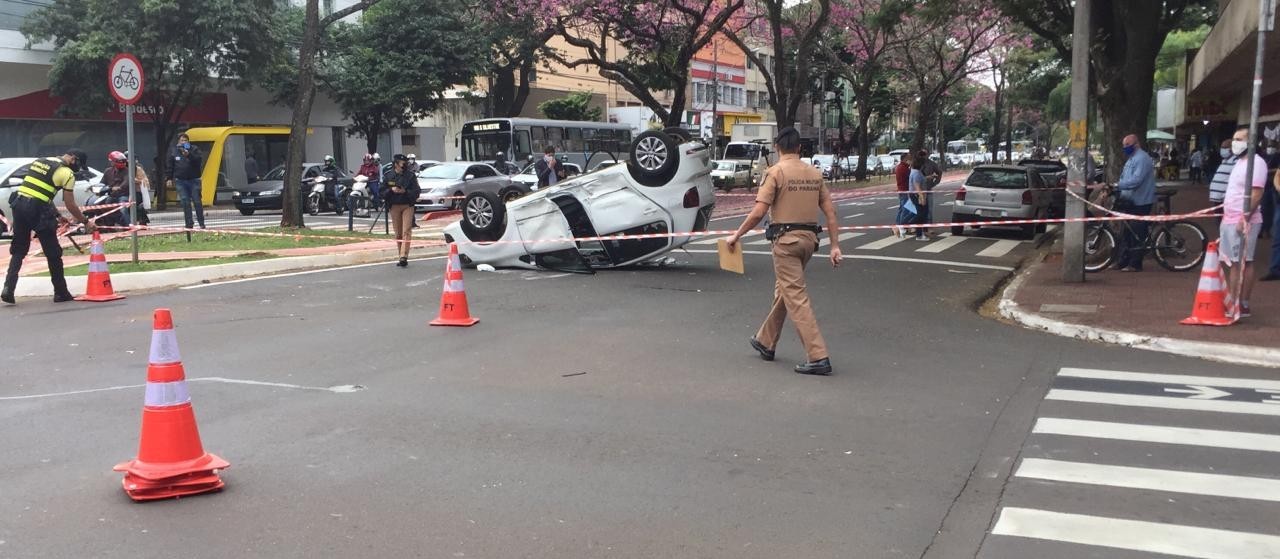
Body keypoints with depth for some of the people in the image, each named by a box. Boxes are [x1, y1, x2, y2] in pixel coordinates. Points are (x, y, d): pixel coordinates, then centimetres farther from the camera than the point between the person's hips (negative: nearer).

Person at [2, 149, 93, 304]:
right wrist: (85, 222, 11)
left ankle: (8, 288, 2)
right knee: (53, 253, 6)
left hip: (19, 203, 7)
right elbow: (70, 204, -2)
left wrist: (57, 215, 26)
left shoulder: (40, 162, 20)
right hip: (37, 209, -7)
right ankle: (61, 293, 13)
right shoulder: (66, 173, -3)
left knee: (18, 250, 15)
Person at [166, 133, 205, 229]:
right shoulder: (173, 151, 9)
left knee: (197, 201, -2)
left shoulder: (194, 150, 4)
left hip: (194, 180, -1)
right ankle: (189, 224, 1)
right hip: (180, 181, 1)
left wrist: (189, 155, -24)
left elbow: (199, 160, -14)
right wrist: (169, 178, 4)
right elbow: (170, 166, 10)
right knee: (185, 202, -2)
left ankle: (202, 224, 5)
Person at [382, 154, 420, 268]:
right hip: (394, 206, 2)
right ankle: (402, 257, 15)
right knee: (398, 233, 6)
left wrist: (405, 191, -18)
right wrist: (391, 190, -12)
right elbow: (382, 192, 7)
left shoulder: (411, 175, 0)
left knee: (406, 231, -12)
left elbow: (416, 191, -3)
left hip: (407, 206, -2)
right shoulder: (388, 177, 5)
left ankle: (404, 257, -18)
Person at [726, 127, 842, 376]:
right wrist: (835, 246, 8)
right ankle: (766, 342, 36)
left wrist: (737, 235, -4)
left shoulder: (776, 172, -9)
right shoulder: (815, 174, 9)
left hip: (786, 240, -7)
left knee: (796, 298, -6)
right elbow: (830, 212, 6)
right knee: (783, 290, 21)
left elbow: (758, 212, -15)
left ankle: (818, 357, -11)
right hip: (809, 239, 7)